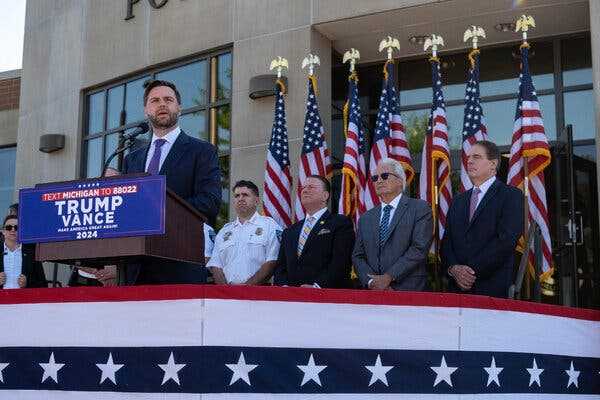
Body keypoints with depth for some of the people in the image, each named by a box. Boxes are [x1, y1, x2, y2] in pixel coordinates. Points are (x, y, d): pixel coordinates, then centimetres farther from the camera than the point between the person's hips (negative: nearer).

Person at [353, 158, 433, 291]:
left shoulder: (420, 209, 1)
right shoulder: (366, 218, 16)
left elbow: (420, 248, -9)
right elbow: (358, 256, 10)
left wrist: (388, 277, -14)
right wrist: (371, 281, -8)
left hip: (409, 290, -3)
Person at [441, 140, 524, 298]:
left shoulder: (511, 195, 0)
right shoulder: (458, 200, 19)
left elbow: (506, 240, -12)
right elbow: (446, 242, 12)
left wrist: (474, 271, -15)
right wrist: (453, 268, -7)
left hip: (492, 288, -5)